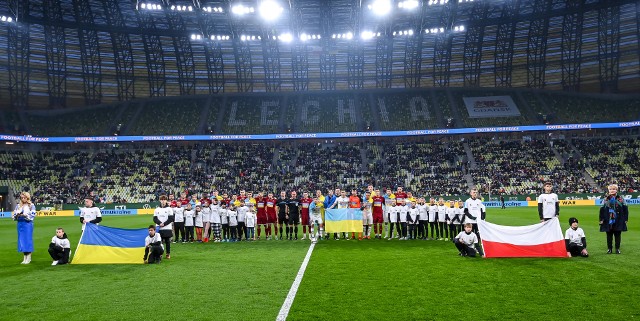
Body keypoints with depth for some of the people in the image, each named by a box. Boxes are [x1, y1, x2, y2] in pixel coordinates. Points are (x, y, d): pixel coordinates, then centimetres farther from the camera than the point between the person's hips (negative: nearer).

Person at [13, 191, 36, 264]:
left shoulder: (31, 206, -2)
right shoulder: (18, 206, 10)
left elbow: (32, 215, -9)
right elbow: (13, 215, 8)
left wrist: (24, 215, -23)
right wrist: (17, 215, -14)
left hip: (28, 224, -5)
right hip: (20, 224, 5)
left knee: (28, 239, -3)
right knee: (21, 240, 7)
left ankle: (28, 258, 4)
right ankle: (24, 258, 15)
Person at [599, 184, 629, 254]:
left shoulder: (621, 199, 2)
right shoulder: (605, 200, 4)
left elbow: (625, 209, 3)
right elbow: (602, 210, 4)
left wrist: (625, 219, -2)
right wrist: (601, 219, -1)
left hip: (618, 221, -1)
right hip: (608, 221, 1)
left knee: (618, 235, 6)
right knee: (609, 236, 6)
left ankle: (617, 249, 17)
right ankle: (609, 249, 15)